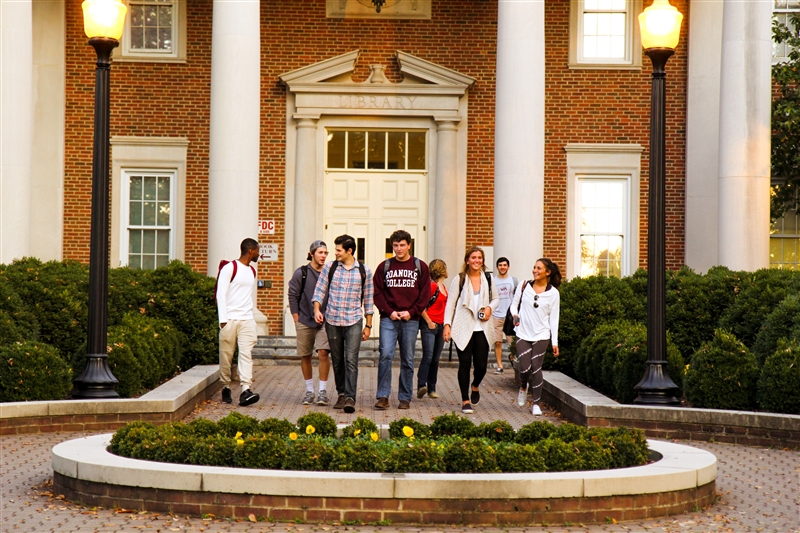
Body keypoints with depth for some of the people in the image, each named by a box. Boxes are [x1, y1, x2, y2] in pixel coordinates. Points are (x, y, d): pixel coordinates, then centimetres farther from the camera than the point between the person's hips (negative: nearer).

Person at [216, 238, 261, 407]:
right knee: (226, 355, 2)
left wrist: (252, 318, 15)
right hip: (230, 318, -5)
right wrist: (223, 320, -14)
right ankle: (226, 388, 17)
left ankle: (246, 390, -19)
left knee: (246, 353, -9)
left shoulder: (252, 271, 17)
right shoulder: (230, 268, -3)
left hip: (247, 319, 5)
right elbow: (220, 294, -7)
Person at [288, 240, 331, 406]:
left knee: (323, 352, -12)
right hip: (305, 321, 0)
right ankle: (309, 391, 18)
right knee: (305, 356, 6)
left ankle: (323, 391, -4)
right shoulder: (301, 273, 0)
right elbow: (293, 296, 3)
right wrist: (297, 320, -1)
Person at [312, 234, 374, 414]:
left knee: (351, 361, -12)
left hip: (353, 321, -2)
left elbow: (368, 299, 7)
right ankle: (341, 394, 19)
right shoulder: (329, 268, 4)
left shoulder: (364, 271, 2)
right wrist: (317, 309, -11)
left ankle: (350, 398, -16)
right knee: (337, 361, 8)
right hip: (332, 321, 2)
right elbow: (319, 290, 7)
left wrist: (368, 325, 7)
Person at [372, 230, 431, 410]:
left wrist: (411, 312, -8)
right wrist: (389, 311, -7)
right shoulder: (384, 267, 8)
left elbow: (425, 294, 4)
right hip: (389, 319, 0)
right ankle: (383, 396, -10)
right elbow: (377, 293, 6)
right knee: (385, 355, -13)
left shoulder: (420, 267, 6)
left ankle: (405, 398, 12)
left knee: (408, 360, 4)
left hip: (410, 320, 0)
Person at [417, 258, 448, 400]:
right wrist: (429, 322, -15)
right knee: (428, 357, -17)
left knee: (435, 359, 9)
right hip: (429, 326, -8)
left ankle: (431, 389, 13)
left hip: (440, 326, 8)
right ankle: (421, 386, -22)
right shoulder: (432, 285, -11)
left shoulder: (443, 286, 16)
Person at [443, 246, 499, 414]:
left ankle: (475, 387, 33)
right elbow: (450, 303, 1)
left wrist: (490, 308, -3)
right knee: (465, 363, -3)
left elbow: (496, 299, 19)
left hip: (482, 329, 2)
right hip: (463, 329, -2)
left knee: (481, 365, 0)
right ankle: (465, 401, 7)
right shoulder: (459, 279, 0)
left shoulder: (488, 278, 8)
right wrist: (447, 325, -8)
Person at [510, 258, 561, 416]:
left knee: (536, 368, -2)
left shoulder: (553, 293, 0)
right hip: (523, 334, 1)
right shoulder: (524, 286, 2)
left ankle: (536, 404, 9)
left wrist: (555, 342, -1)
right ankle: (523, 387, 28)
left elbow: (554, 318, 2)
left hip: (541, 335, -1)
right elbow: (514, 304, 11)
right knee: (524, 368, -7)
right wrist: (514, 315, -12)